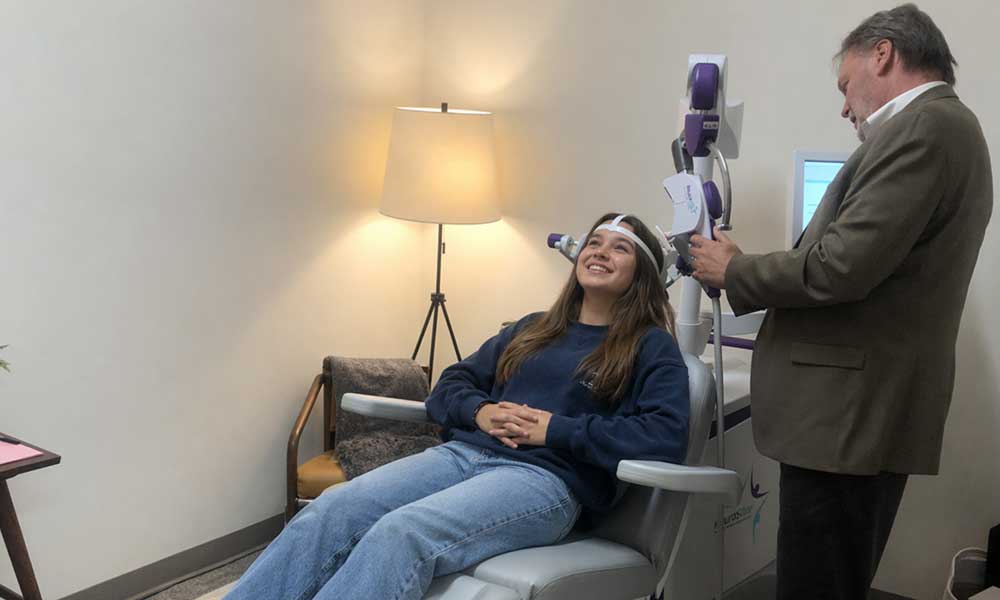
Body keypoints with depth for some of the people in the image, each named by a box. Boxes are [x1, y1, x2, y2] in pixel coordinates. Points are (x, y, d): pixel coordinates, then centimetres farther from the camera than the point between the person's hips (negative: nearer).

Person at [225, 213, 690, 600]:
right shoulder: (531, 330, 26)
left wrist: (558, 428, -11)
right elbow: (450, 384, 24)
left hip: (546, 477, -5)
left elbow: (668, 435, -8)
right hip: (465, 453, 6)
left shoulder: (651, 348, 10)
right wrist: (478, 411, 0)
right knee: (331, 509, -21)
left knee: (402, 532, -33)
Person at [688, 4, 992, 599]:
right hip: (866, 412, 10)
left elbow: (841, 266, -22)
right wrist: (750, 270, 18)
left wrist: (734, 270, -6)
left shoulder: (923, 125, -14)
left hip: (848, 414, -10)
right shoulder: (941, 128, 17)